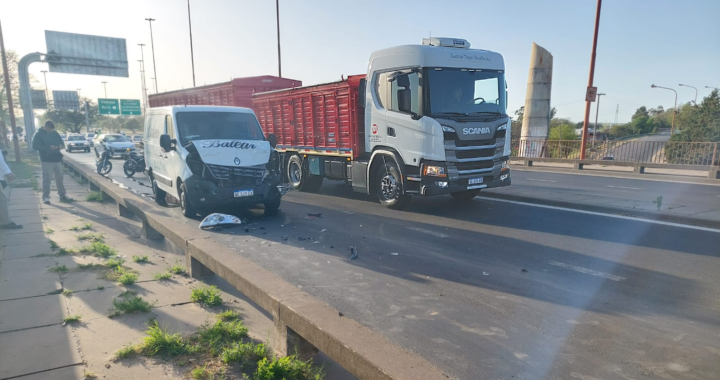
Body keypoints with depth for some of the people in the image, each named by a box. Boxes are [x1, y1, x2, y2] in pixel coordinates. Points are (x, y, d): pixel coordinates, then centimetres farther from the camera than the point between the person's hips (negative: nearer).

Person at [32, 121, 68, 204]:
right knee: (47, 179, -7)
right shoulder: (38, 135, -4)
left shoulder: (55, 133, 12)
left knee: (59, 178, 11)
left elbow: (62, 142, 17)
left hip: (57, 159, 5)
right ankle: (46, 196, -2)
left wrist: (61, 145, -7)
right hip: (46, 160, -5)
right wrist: (49, 147, -21)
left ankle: (62, 195, 20)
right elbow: (35, 146, -12)